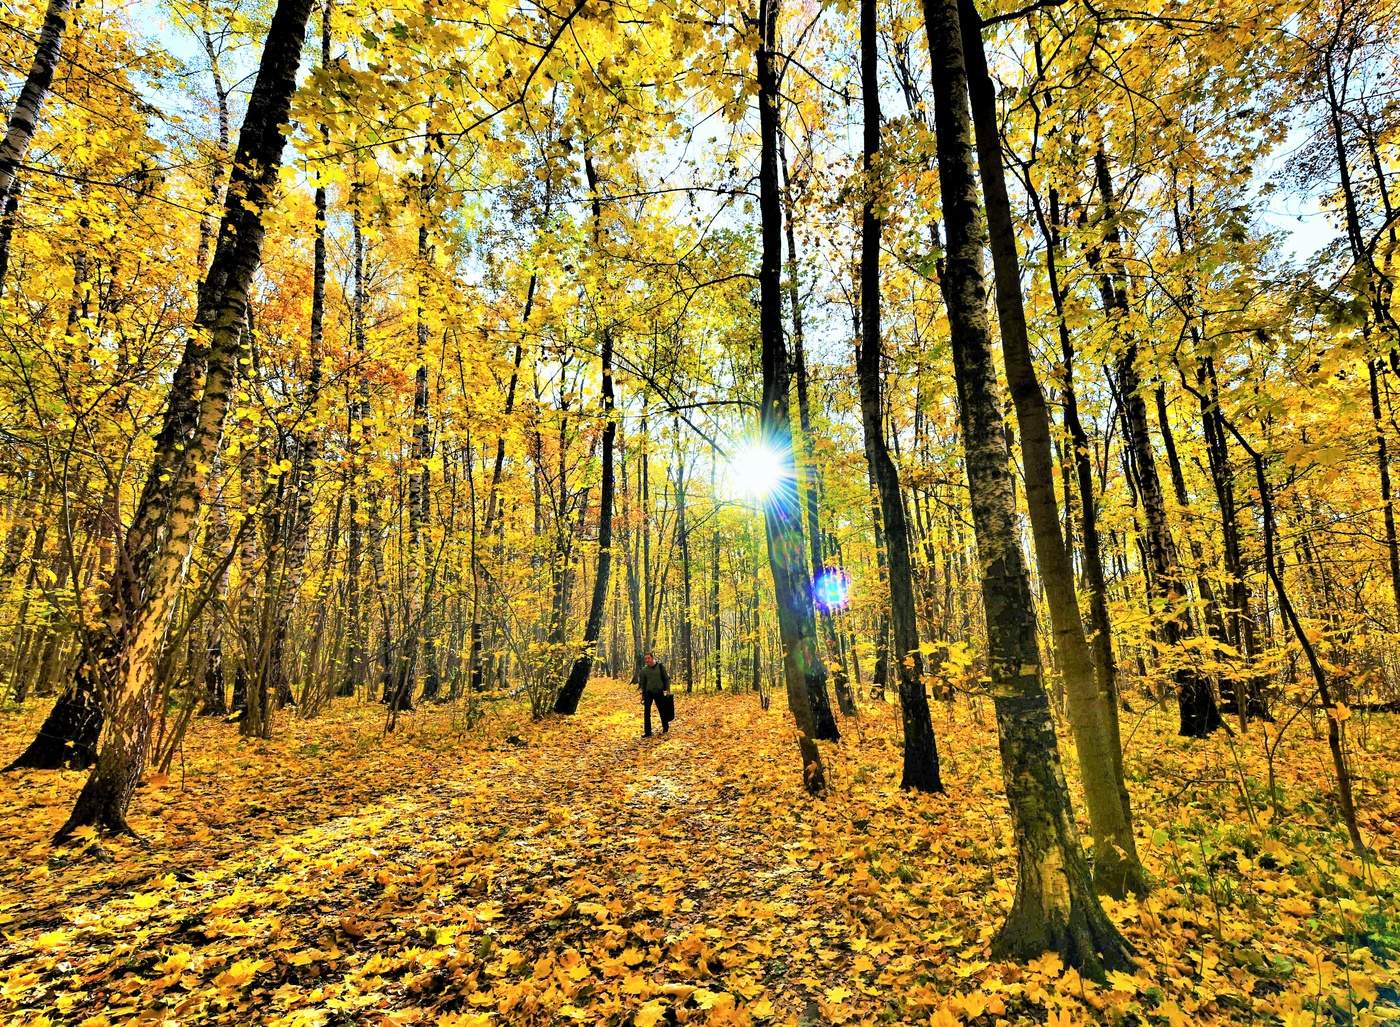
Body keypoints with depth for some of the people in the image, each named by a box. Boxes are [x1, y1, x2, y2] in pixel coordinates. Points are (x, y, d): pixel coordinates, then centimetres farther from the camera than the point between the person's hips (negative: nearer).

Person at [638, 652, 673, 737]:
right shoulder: (644, 669, 2)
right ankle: (647, 732, 0)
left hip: (659, 692, -2)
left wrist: (668, 690, -7)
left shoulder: (660, 666, -4)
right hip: (648, 692, 2)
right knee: (646, 712, -6)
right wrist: (643, 695, 9)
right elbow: (642, 683, 10)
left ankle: (665, 728, 28)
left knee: (662, 711, 9)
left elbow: (666, 679, -1)